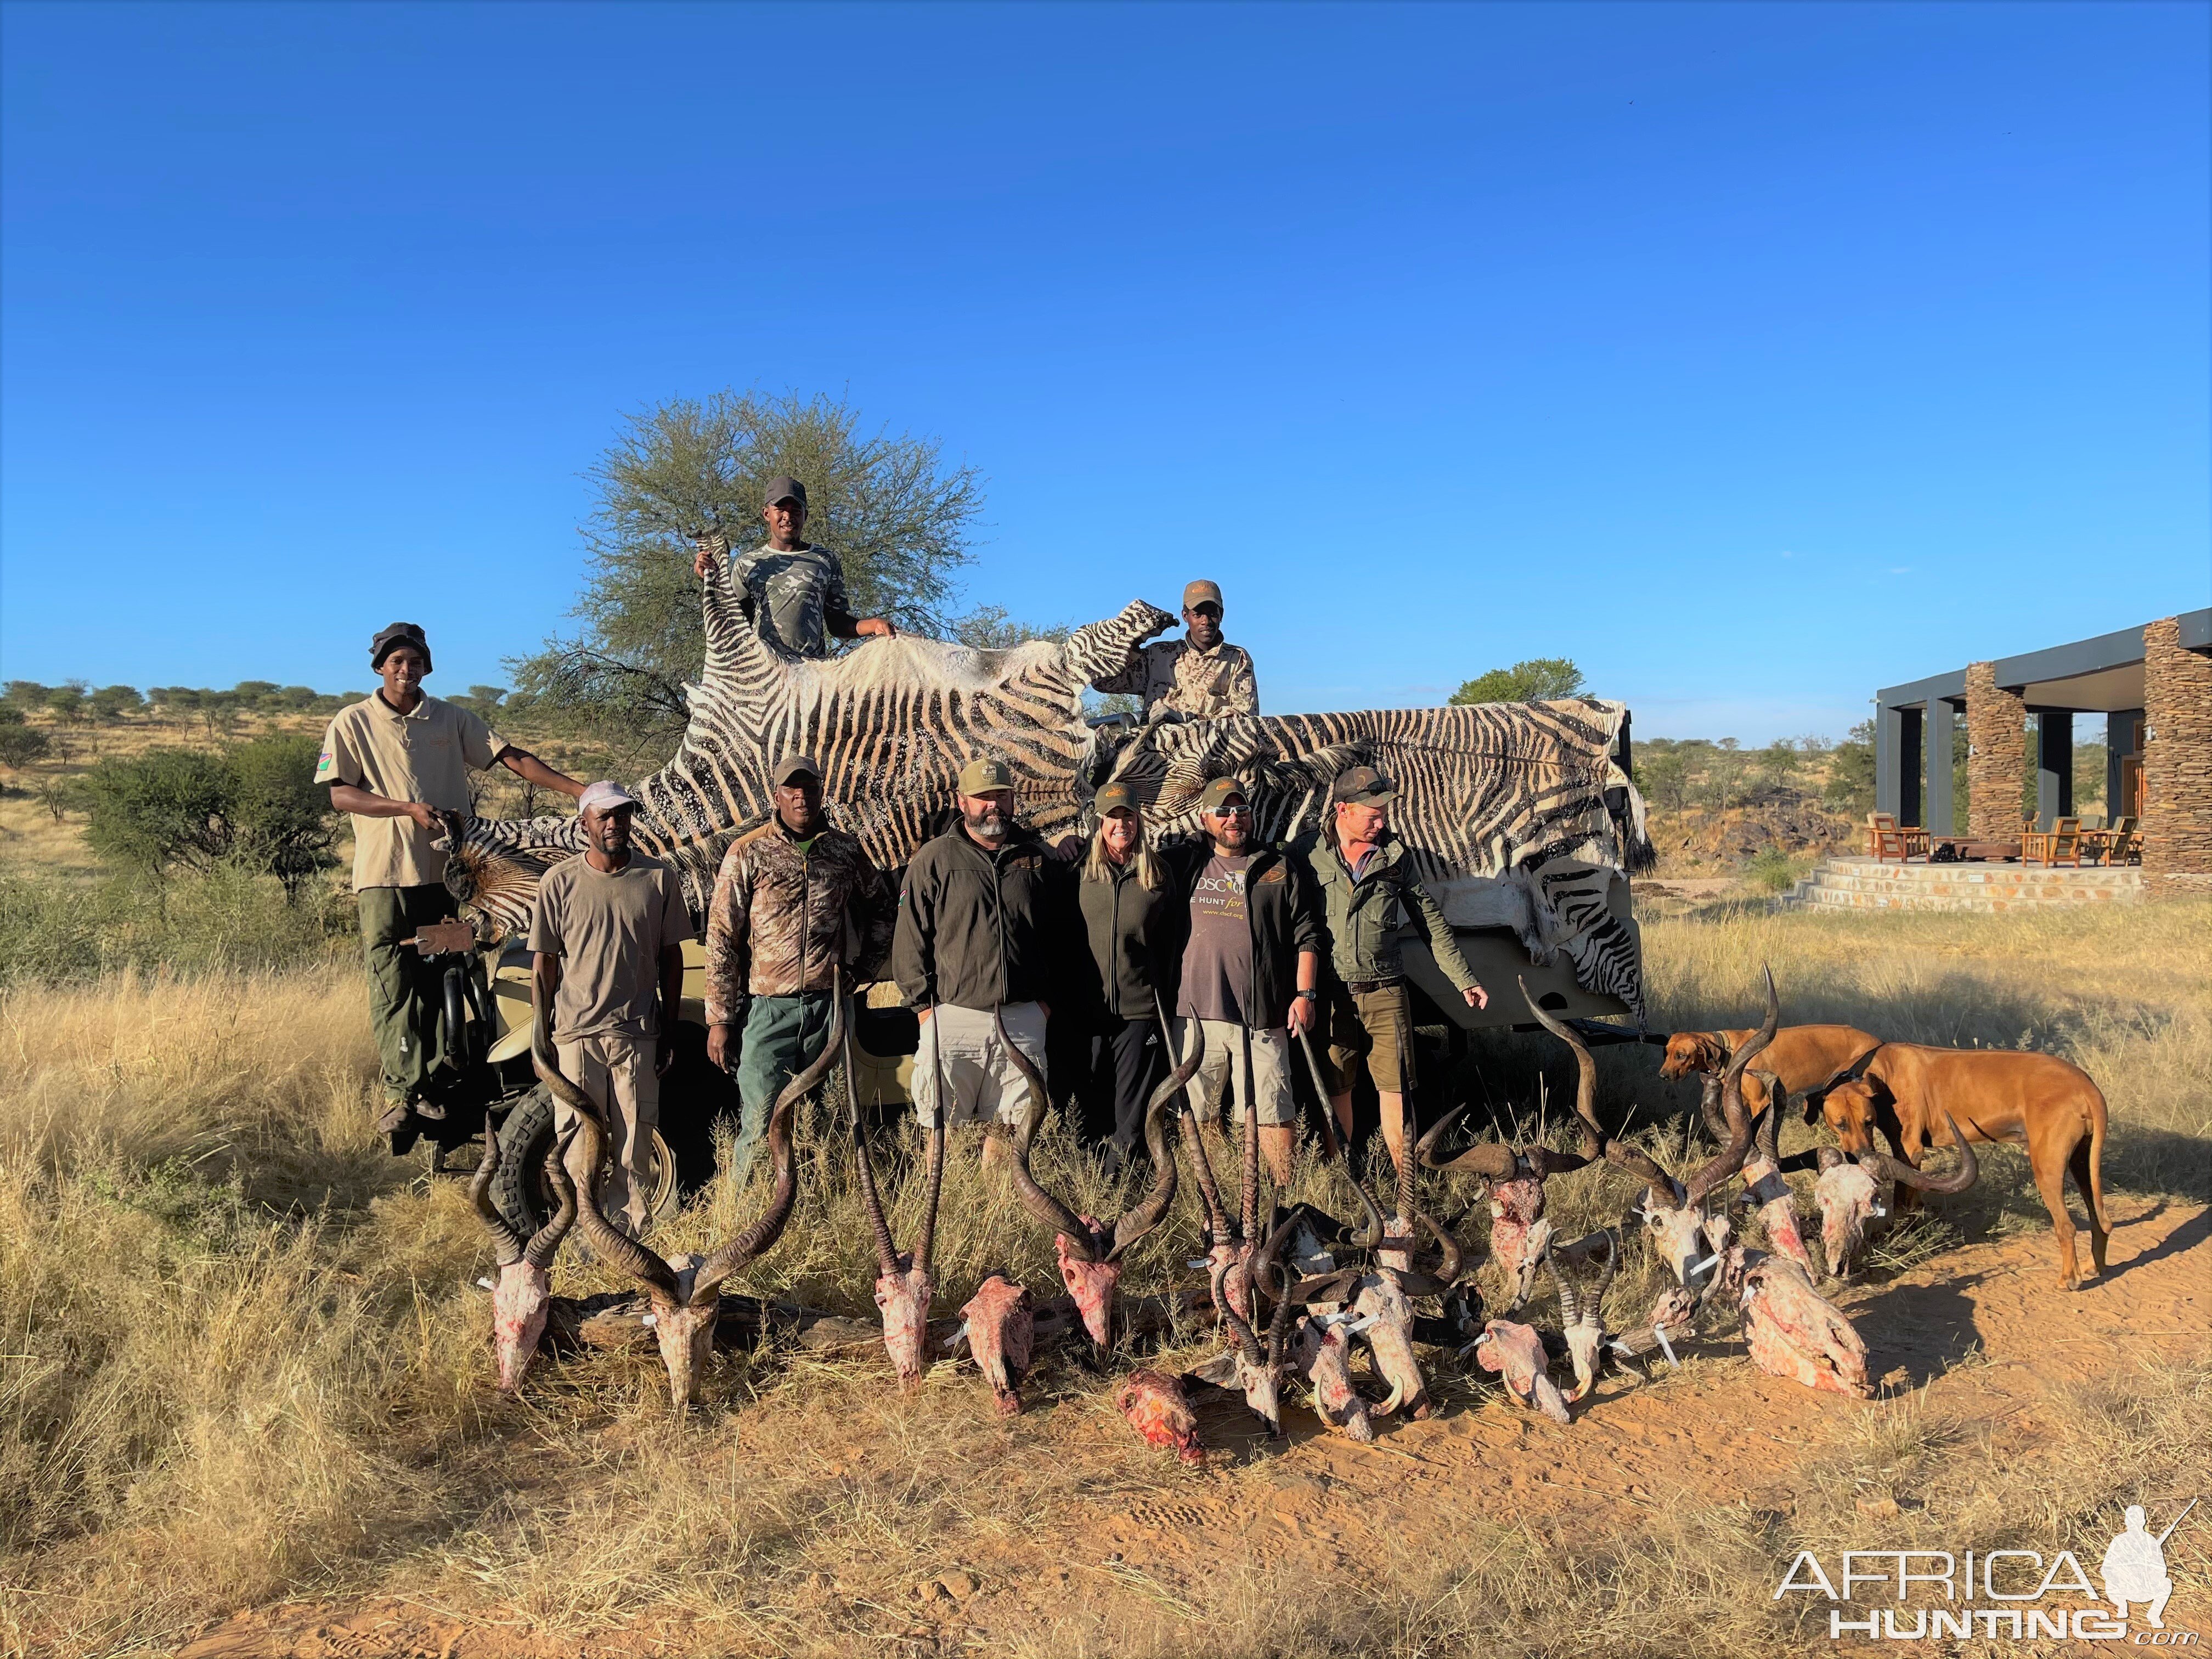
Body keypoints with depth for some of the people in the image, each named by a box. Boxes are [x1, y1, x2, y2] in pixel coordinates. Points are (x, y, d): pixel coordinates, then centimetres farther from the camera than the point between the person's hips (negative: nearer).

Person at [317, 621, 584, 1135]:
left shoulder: (453, 720, 8)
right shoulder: (353, 723, 3)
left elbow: (515, 759, 1)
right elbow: (339, 794, -4)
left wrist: (577, 789, -10)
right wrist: (409, 809, -17)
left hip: (445, 871, 2)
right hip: (384, 875, -2)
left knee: (439, 984, 5)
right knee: (392, 987, -4)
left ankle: (431, 1087, 12)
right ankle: (401, 1093, -3)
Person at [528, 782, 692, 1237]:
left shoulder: (658, 879, 1)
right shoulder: (559, 882, 0)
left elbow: (671, 958, 7)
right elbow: (545, 963, 4)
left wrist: (670, 1030, 5)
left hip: (638, 1035, 1)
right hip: (576, 1033, 0)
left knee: (634, 1149, 5)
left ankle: (629, 1242, 14)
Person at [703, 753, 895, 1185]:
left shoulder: (846, 850, 7)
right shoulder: (748, 854, -2)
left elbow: (880, 907, 24)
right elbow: (721, 939, -3)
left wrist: (866, 966, 12)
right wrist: (720, 1019, -6)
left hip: (829, 1005, 3)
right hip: (769, 1008, -3)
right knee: (760, 1127, -6)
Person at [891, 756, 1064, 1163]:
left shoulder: (1037, 858, 11)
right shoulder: (934, 859, 2)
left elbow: (1058, 935, 16)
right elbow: (910, 938, 1)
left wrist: (1047, 998, 8)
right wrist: (923, 1004, -4)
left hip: (1023, 1020, 3)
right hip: (953, 1017, -2)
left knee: (1009, 1123, 9)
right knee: (944, 1127, 1)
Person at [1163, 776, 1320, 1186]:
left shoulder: (1281, 868, 9)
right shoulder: (1184, 863, 11)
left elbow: (1306, 935, 7)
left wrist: (1305, 993, 0)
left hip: (1263, 1016, -1)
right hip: (1196, 1012, 2)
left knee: (1273, 1113, -1)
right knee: (1190, 1113, 7)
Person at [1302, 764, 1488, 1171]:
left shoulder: (1394, 856, 6)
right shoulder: (1309, 857, 0)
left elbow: (1431, 922, 11)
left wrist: (1464, 980, 9)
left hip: (1385, 992, 1)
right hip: (1331, 994, -1)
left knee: (1395, 1087, 0)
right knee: (1336, 1088, 7)